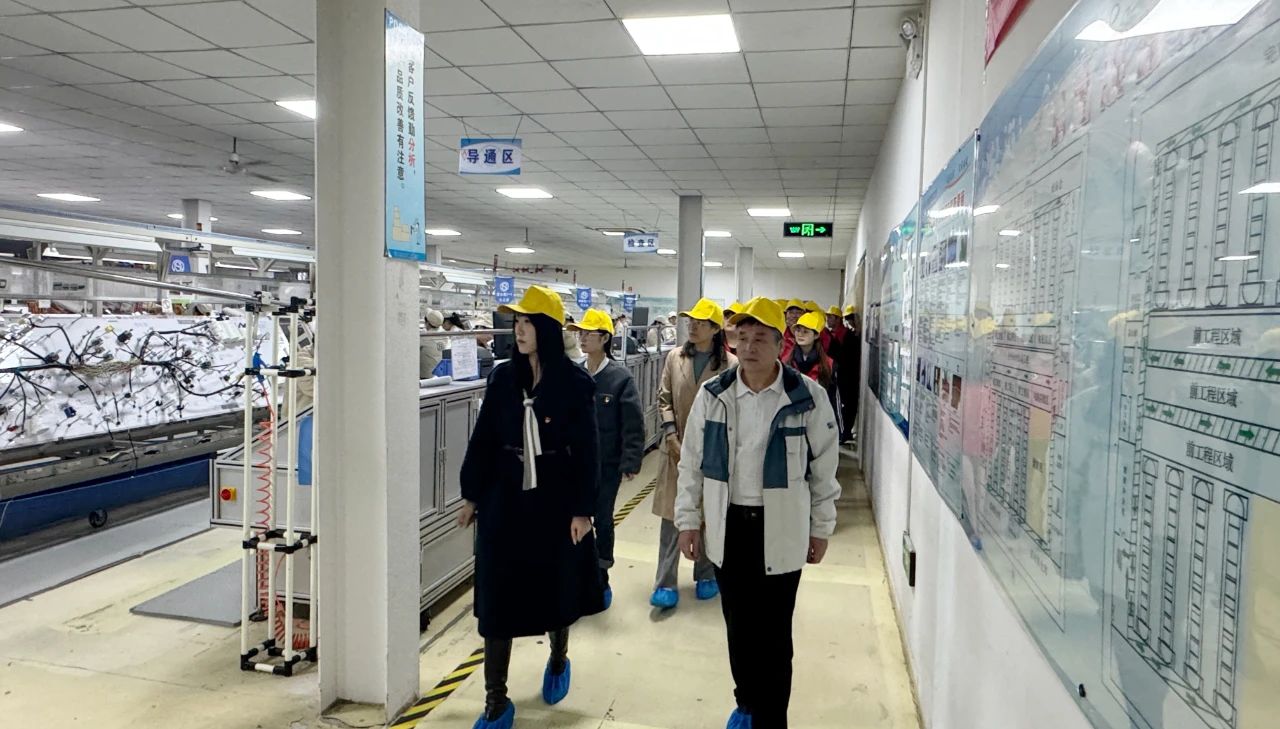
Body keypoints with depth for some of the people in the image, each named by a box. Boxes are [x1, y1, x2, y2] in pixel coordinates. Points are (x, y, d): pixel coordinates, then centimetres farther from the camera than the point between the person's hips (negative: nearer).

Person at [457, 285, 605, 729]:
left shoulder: (575, 384, -9)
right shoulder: (503, 377, 1)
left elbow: (586, 452, -8)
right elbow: (483, 439, 6)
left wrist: (583, 510, -10)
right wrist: (471, 495, 7)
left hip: (555, 502, -2)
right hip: (504, 501, 3)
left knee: (555, 589, 15)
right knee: (496, 598, 3)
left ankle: (558, 659, 45)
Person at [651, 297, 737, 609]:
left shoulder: (730, 364, -7)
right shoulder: (674, 357, 3)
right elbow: (664, 399, 5)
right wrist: (671, 437, -6)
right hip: (676, 446, 2)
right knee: (671, 514, 1)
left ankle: (706, 575, 29)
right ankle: (666, 584, 6)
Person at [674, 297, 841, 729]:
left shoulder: (807, 397, -8)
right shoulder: (713, 395, -2)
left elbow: (824, 466, 0)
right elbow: (692, 462, 5)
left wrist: (821, 528, 3)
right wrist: (688, 519, 5)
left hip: (781, 529, -3)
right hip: (727, 525, 3)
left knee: (774, 632, 4)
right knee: (738, 624, 16)